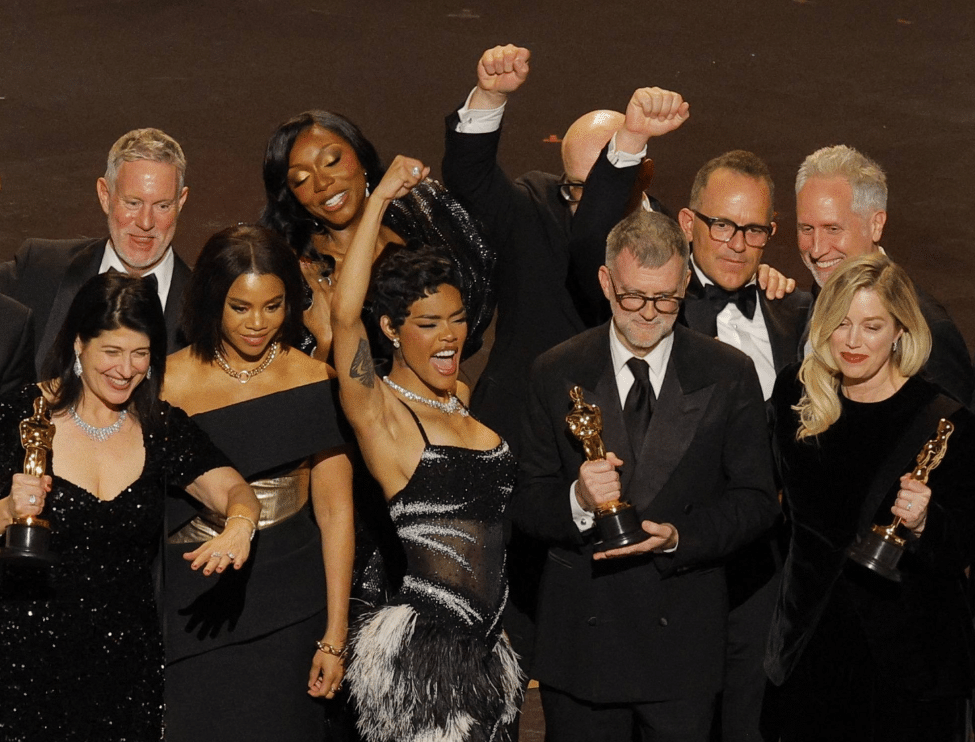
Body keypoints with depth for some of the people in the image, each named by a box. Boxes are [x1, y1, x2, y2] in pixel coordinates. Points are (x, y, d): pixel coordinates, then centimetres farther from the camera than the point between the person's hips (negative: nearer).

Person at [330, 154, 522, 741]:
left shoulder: (463, 396, 13)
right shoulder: (381, 412, -8)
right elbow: (345, 314, -22)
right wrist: (380, 200, -21)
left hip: (486, 644, 7)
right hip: (421, 647, -7)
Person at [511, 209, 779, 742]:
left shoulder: (730, 374, 2)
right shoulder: (557, 374, 3)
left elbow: (756, 499, 1)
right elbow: (526, 503, 3)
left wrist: (680, 536, -16)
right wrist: (577, 501, -20)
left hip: (683, 636, 0)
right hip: (581, 635, 0)